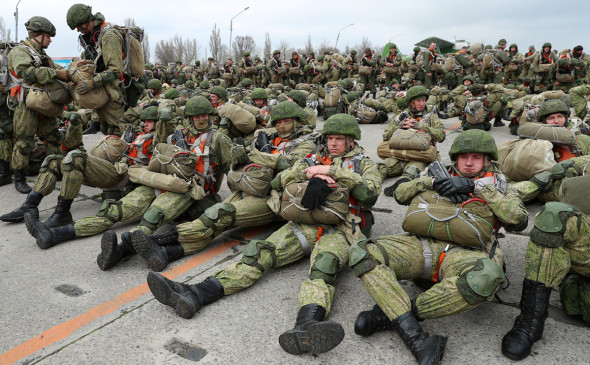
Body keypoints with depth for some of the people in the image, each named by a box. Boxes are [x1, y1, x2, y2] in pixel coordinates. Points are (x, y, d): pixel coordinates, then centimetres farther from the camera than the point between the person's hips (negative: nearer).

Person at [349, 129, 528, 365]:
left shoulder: (497, 191, 23)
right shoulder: (444, 178, 29)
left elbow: (519, 219, 2)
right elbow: (400, 194, 24)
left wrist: (476, 187, 1)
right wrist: (432, 181, 9)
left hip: (461, 254, -2)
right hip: (420, 245, 2)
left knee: (488, 275, -40)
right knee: (361, 252, -25)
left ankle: (388, 313, -28)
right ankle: (415, 337, -35)